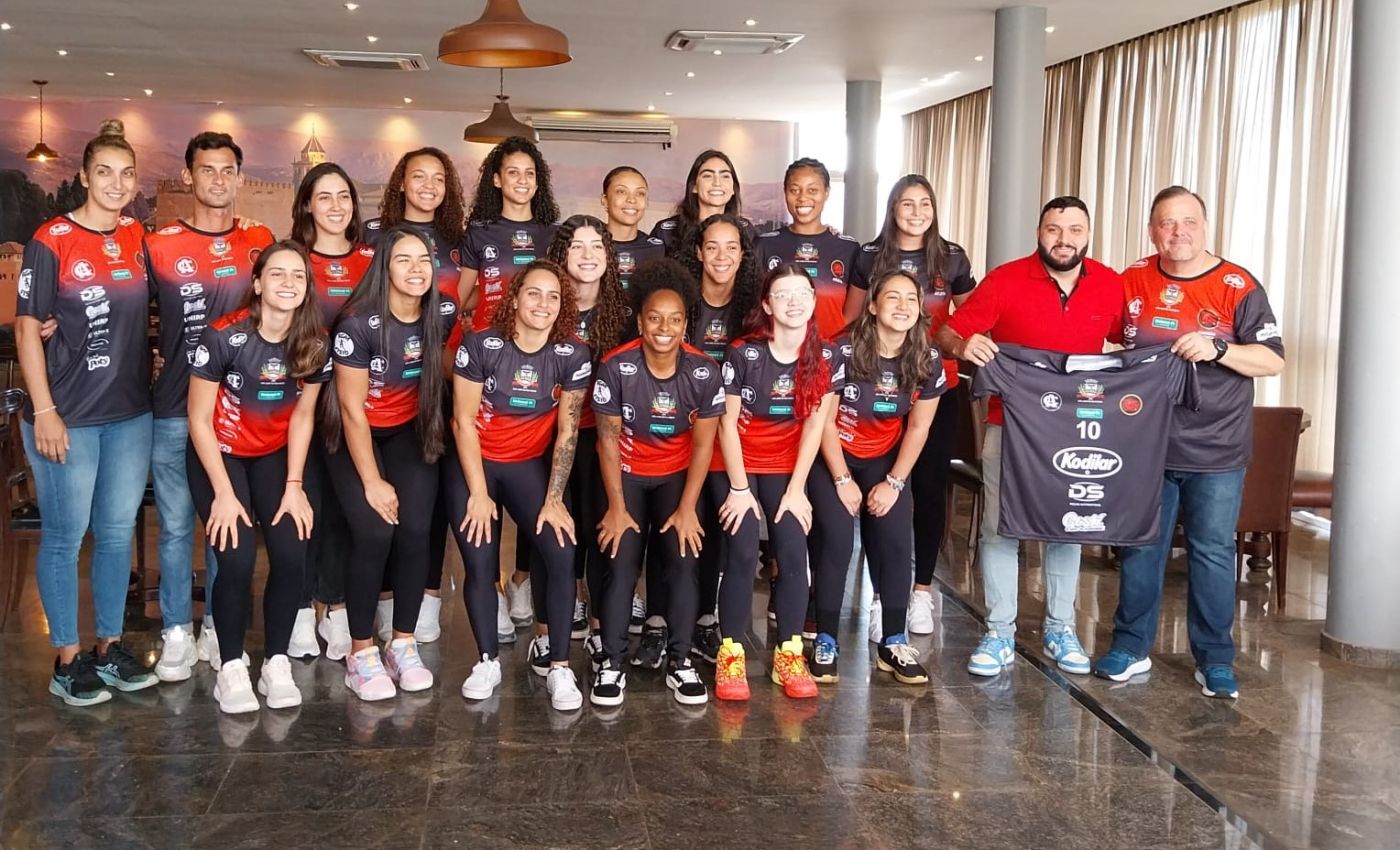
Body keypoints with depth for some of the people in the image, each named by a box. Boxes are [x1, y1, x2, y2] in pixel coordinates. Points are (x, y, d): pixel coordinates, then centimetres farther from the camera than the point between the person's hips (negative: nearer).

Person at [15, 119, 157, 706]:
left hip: (131, 413, 5)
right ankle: (67, 660, 15)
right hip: (67, 416, -5)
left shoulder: (139, 239, 6)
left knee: (117, 533, 12)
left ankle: (110, 646, 25)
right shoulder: (51, 239, -9)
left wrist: (150, 379, 6)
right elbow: (27, 328, -9)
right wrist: (44, 412, -13)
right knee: (65, 538, 4)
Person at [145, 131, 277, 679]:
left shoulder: (261, 242, 4)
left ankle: (217, 628, 24)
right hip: (174, 411, -1)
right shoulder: (159, 246, -1)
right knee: (176, 524, 4)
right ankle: (177, 633, 16)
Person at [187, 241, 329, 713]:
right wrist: (224, 494, -16)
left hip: (274, 456, 3)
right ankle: (231, 668, 2)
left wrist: (294, 487, -5)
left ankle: (277, 664, 5)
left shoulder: (315, 343, -12)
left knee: (292, 555, -13)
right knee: (237, 559, -18)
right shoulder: (224, 336, -24)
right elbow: (199, 419, -16)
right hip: (219, 455, -3)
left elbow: (302, 416, -1)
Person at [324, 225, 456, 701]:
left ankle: (403, 645, 4)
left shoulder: (443, 314, -9)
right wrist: (372, 481, -17)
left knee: (415, 531, -13)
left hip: (409, 433, 4)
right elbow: (352, 407, -18)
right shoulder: (360, 324, -22)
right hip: (355, 437, -3)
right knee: (374, 534, -18)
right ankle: (361, 653, -2)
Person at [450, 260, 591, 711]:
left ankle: (558, 665, -4)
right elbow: (464, 421, -12)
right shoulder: (480, 345, -16)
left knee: (562, 553, -16)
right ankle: (488, 661, 13)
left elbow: (567, 431, -7)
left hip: (530, 465, 1)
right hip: (474, 465, -1)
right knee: (480, 564, -8)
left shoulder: (573, 356, -11)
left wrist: (554, 499, -10)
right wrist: (479, 494, -13)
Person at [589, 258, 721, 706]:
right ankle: (612, 663, 0)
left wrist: (687, 508, -13)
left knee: (684, 558, -14)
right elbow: (608, 438, -13)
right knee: (621, 563, -14)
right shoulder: (616, 367, -20)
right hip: (627, 474, -1)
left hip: (676, 475, 1)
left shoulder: (704, 371, -16)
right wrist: (616, 506, -13)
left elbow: (703, 443, -10)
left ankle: (679, 661, -1)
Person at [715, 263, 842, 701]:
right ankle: (730, 654, -4)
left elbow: (815, 425, -5)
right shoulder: (743, 354, -16)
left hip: (786, 468, 3)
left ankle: (789, 654, 2)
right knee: (743, 554, -14)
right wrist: (740, 489, -14)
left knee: (793, 554, -9)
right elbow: (728, 423, -12)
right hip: (738, 465, -2)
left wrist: (796, 489, -8)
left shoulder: (828, 358, -7)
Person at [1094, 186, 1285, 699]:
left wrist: (1217, 349, -23)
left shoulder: (1238, 287, -5)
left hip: (1216, 451, -2)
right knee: (1140, 547, 10)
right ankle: (1131, 647, 22)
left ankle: (1215, 660, 16)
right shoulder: (1133, 281, 3)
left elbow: (1273, 361, -7)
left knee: (1212, 552, 4)